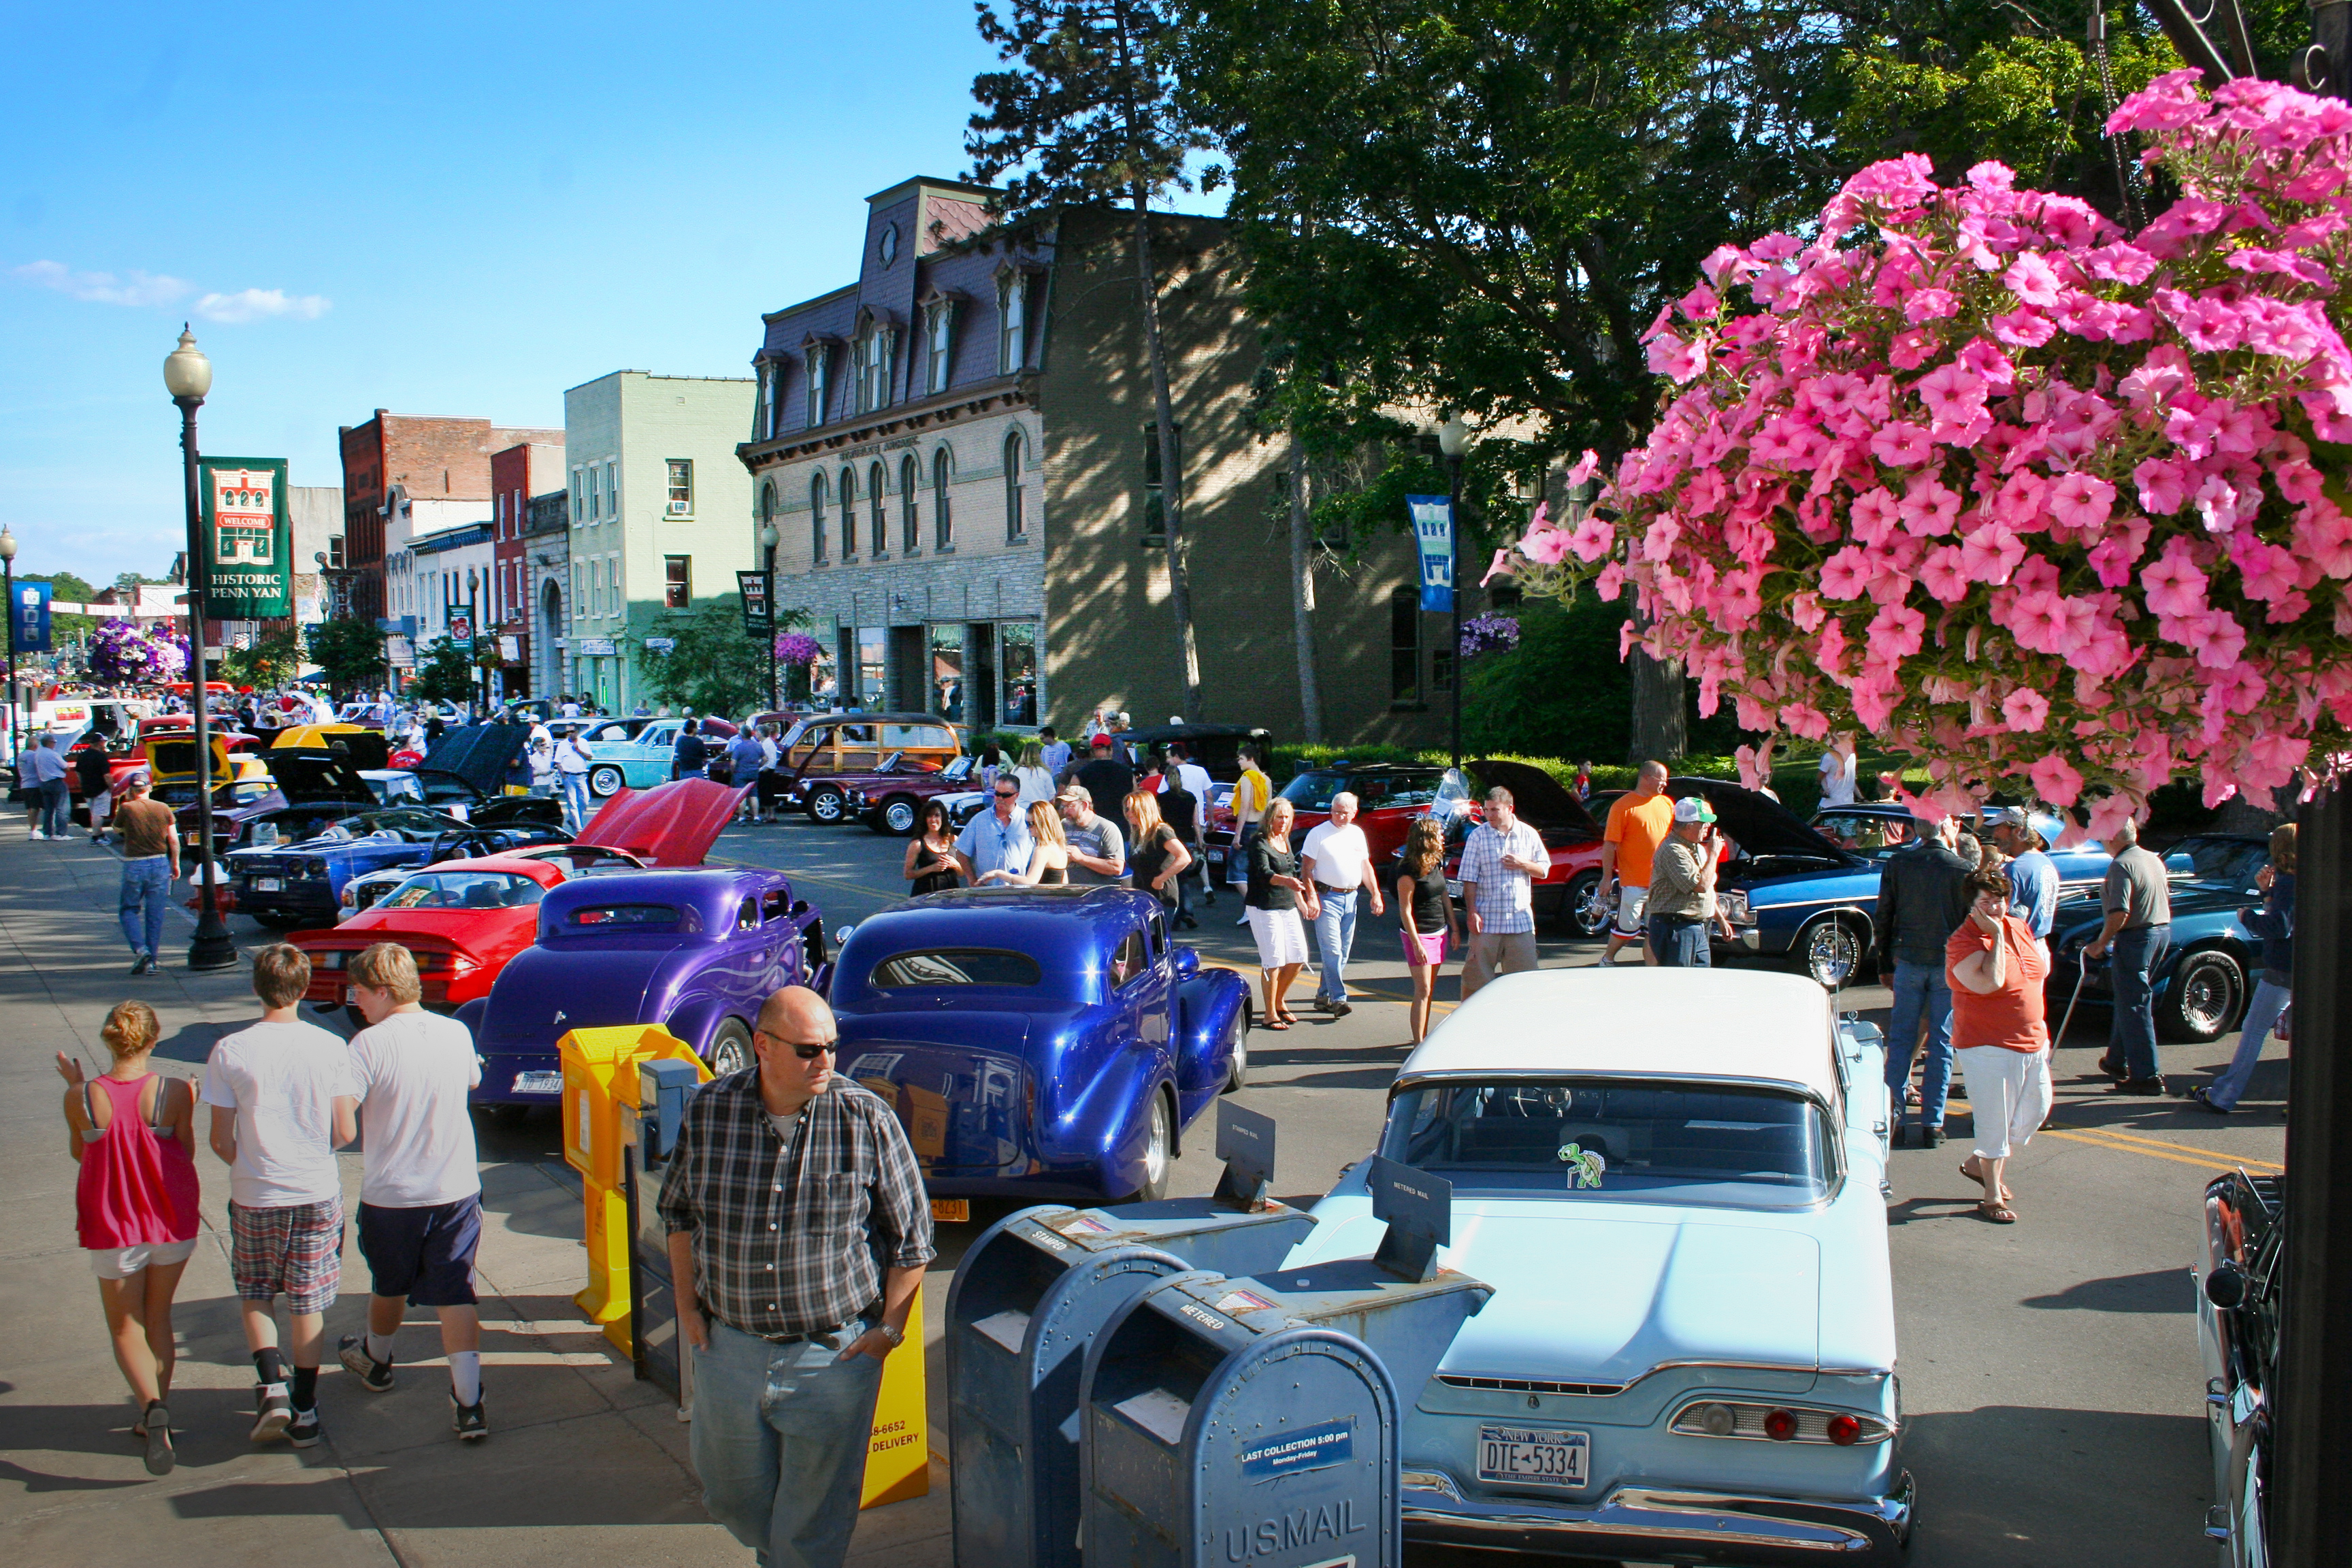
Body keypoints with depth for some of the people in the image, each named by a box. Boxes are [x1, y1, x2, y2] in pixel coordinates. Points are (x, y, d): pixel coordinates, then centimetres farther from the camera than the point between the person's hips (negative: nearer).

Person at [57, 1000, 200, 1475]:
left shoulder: (82, 1097, -14)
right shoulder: (175, 1092, -16)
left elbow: (79, 1153, 5)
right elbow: (186, 1155, -4)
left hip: (112, 1227, -1)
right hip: (172, 1222, 1)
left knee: (126, 1329, 11)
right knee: (158, 1319, 21)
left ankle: (152, 1409, -14)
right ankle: (156, 1417, 28)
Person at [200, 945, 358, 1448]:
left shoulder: (230, 1052, -11)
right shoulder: (330, 1048, -9)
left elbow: (221, 1142, -6)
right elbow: (345, 1132, -5)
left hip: (255, 1198, -1)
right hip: (319, 1193, 1)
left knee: (254, 1296, 21)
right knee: (307, 1303, 14)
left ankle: (272, 1386, 4)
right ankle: (305, 1411, 19)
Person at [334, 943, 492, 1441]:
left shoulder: (370, 1045, -15)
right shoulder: (457, 1034, -1)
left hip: (391, 1194, -2)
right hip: (457, 1189, 2)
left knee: (389, 1286, 22)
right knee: (455, 1295, 3)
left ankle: (376, 1361, 48)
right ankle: (468, 1403, -5)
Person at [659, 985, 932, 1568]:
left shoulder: (868, 1119, -12)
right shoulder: (709, 1111, -6)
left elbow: (911, 1235, -4)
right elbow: (678, 1210, 10)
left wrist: (891, 1328, -7)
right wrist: (687, 1303, 6)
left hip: (834, 1353, -3)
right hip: (729, 1345, 3)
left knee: (815, 1515, 7)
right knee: (731, 1493, 21)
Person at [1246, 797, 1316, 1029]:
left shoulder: (1285, 841, 13)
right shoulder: (1259, 843, -11)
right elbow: (1264, 874, -25)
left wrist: (1306, 899, 27)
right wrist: (1286, 881, -43)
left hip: (1288, 907, 8)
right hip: (1264, 908, -8)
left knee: (1298, 958, 7)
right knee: (1274, 960, -8)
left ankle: (1280, 1001, 25)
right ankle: (1270, 1014, 1)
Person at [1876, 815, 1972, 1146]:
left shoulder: (1897, 864, -2)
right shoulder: (1964, 870, -8)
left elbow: (1882, 917, 3)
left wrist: (1886, 963, 12)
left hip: (1908, 960, 2)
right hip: (1950, 964, -2)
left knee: (1901, 1041, 10)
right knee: (1941, 1044, 6)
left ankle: (1894, 1116, 7)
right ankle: (1932, 1124, 7)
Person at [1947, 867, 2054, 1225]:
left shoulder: (2019, 928, 6)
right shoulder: (1963, 942, -18)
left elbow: (2041, 970, 20)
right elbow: (1989, 983, -32)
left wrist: (2039, 1031, 17)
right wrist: (1996, 936, -27)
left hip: (2032, 1041, 8)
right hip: (1988, 1046, -8)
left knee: (2036, 1109, 16)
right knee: (1995, 1121, -1)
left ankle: (1978, 1163, 34)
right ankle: (1992, 1197, 14)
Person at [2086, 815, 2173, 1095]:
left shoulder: (2121, 866, -17)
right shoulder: (2153, 859, 12)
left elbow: (2119, 914, -23)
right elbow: (2166, 899, 22)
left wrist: (2100, 944, -13)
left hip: (2136, 937, -10)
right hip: (2162, 931, 10)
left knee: (2134, 1007, -4)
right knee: (2127, 999, 21)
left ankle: (2146, 1076, -4)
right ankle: (2117, 1061, 31)